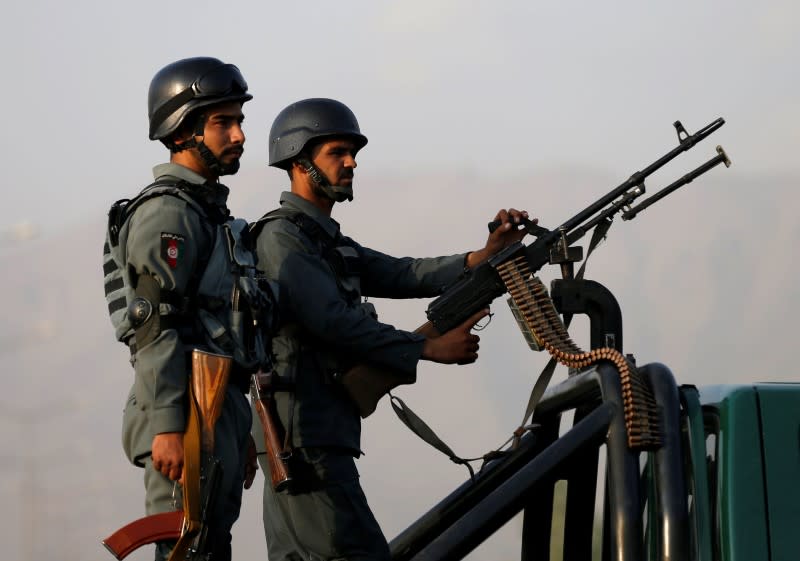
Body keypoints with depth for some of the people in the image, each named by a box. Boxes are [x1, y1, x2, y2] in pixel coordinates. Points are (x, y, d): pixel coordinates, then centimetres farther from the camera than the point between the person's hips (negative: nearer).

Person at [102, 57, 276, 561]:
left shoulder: (210, 211, 23)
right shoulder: (167, 213, -10)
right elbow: (156, 328, -19)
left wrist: (240, 433, 25)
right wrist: (168, 427, -25)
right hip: (188, 413, -10)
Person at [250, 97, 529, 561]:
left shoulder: (330, 242, 21)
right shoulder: (282, 237, -9)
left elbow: (402, 275, 9)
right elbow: (332, 320, -20)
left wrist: (486, 256, -6)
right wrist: (430, 349, -19)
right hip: (305, 438, -10)